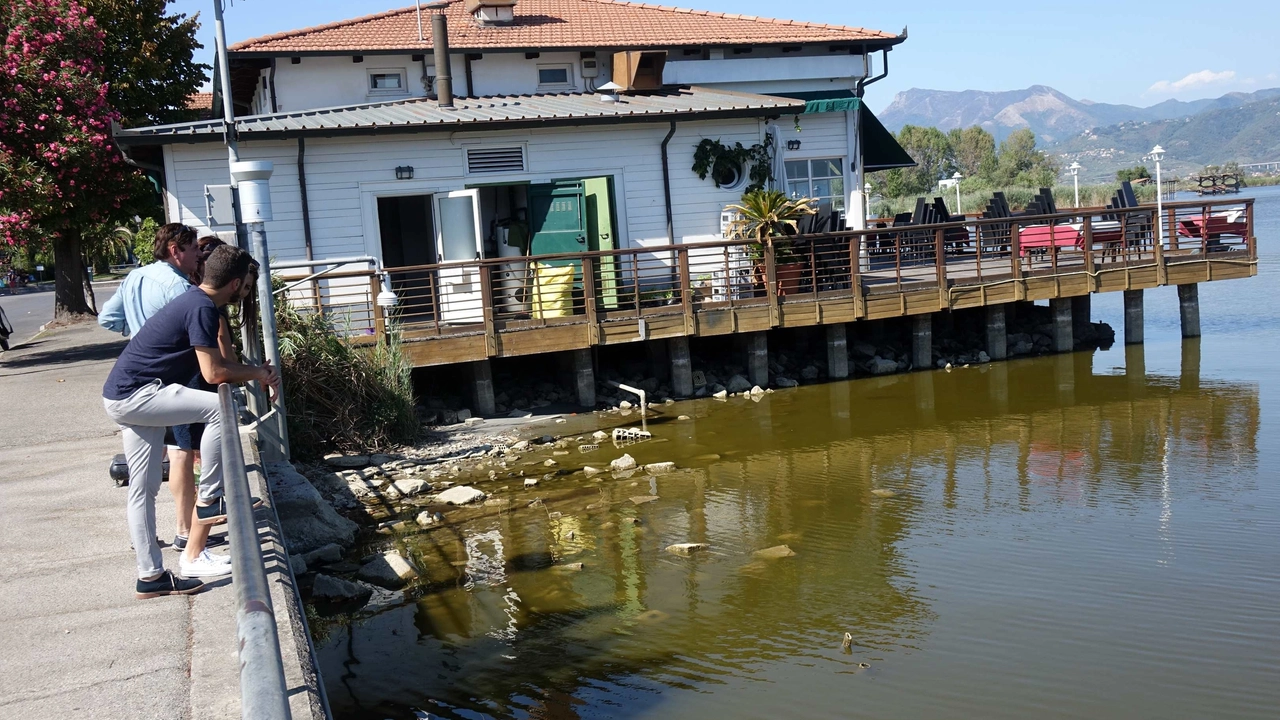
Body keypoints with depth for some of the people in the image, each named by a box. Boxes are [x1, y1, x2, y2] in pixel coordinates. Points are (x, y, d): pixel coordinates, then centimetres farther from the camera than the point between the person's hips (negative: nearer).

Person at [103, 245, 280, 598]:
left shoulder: (197, 301, 14)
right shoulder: (203, 308, -17)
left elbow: (214, 363, 23)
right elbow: (214, 373, -20)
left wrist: (256, 373, 12)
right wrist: (258, 373, -4)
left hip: (125, 396, 10)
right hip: (135, 395, -10)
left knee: (143, 489, 13)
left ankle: (151, 576, 20)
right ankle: (209, 499, -6)